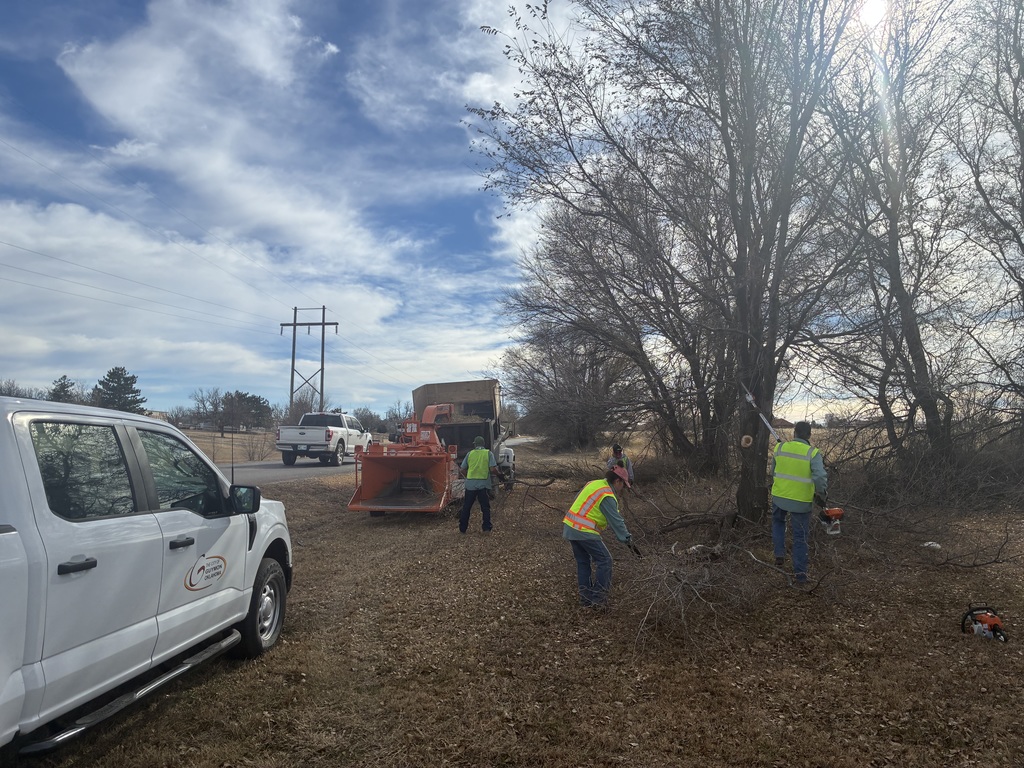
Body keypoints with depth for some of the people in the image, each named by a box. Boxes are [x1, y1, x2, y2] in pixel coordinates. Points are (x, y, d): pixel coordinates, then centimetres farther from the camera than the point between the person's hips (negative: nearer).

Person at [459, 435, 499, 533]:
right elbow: (492, 469, -10)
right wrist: (497, 472, 11)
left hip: (470, 484, 1)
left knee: (466, 507, 11)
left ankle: (462, 529, 16)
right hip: (484, 484, -1)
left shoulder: (470, 454, 5)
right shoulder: (488, 453, 0)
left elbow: (463, 470, 6)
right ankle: (486, 528, 7)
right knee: (485, 507, 9)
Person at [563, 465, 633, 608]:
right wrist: (626, 538, -4)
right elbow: (616, 521, -13)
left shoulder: (593, 483, 13)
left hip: (570, 526, 9)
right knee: (604, 560, 0)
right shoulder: (607, 496, -14)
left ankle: (586, 597, 22)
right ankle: (598, 598, 2)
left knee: (583, 562, 17)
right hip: (584, 532, -9)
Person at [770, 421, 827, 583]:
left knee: (778, 522, 31)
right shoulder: (813, 454, -14)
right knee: (800, 537, 13)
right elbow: (820, 478, -26)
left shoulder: (779, 448, -4)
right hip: (801, 502, -2)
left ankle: (779, 553, 19)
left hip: (779, 497, 2)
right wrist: (821, 493, -6)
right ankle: (800, 572, 13)